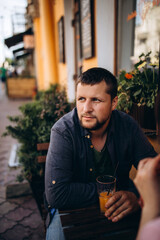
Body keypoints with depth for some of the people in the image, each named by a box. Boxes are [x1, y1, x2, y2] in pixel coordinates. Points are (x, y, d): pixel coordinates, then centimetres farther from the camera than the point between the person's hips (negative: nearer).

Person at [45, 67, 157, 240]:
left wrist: (136, 194, -25)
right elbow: (56, 194, -26)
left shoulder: (127, 126, -11)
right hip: (72, 209, -2)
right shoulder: (63, 131, -22)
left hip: (118, 209, 3)